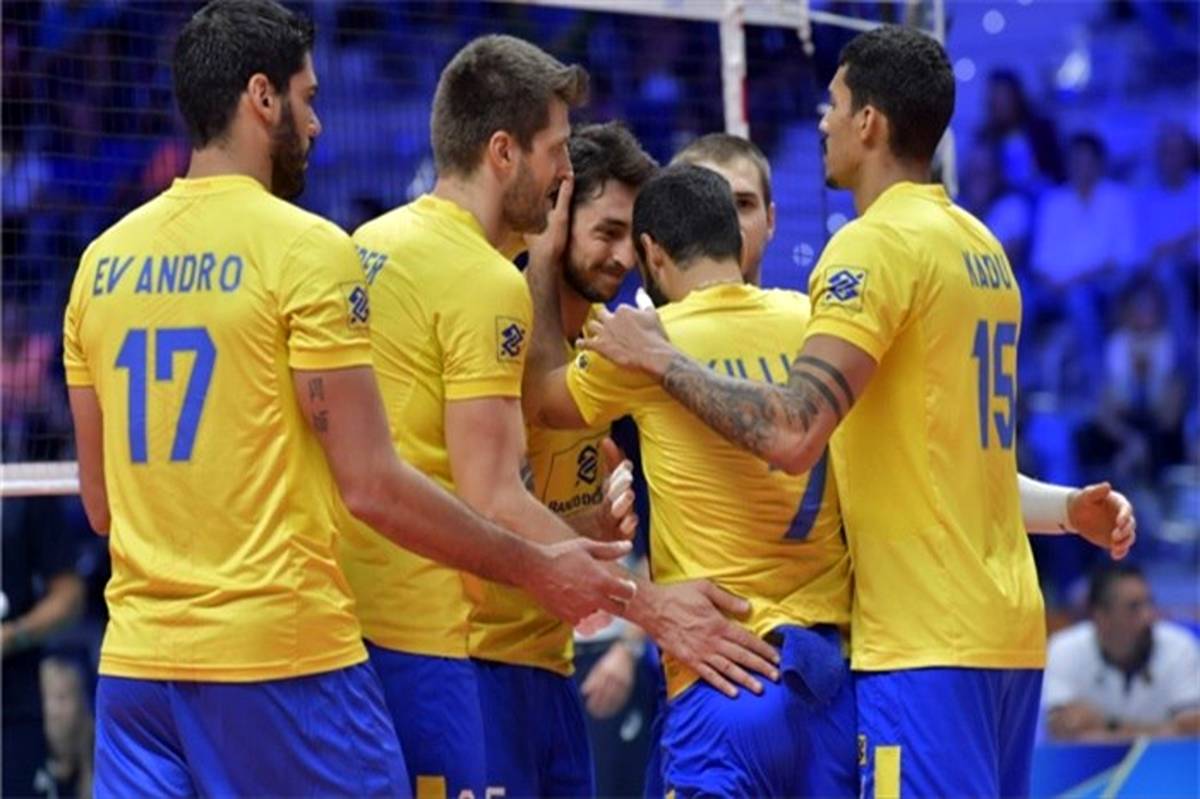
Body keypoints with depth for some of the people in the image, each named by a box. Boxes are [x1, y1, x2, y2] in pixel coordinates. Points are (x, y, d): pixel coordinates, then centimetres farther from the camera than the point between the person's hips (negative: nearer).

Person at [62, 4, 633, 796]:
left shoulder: (103, 262, 10)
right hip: (280, 656, -6)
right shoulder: (307, 250, -8)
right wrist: (537, 569, -2)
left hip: (136, 660, 6)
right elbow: (372, 484, -11)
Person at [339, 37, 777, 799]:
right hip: (409, 633, -9)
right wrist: (651, 605, -11)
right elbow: (494, 503, -15)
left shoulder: (367, 245, 14)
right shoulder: (486, 282, -11)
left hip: (331, 616, 9)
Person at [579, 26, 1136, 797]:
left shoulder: (878, 244, -12)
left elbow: (793, 435, -21)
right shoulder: (982, 247, 15)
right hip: (1005, 625, 9)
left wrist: (658, 356, -11)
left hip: (926, 641, -9)